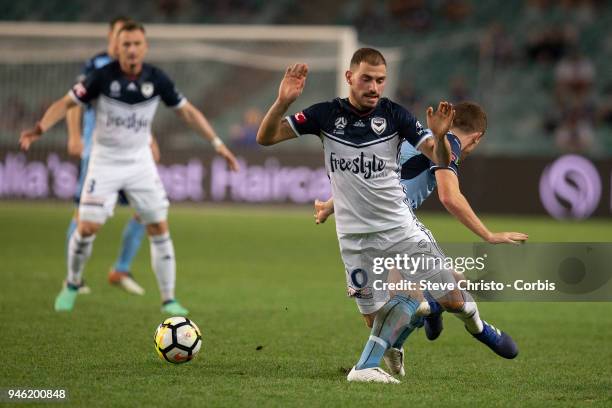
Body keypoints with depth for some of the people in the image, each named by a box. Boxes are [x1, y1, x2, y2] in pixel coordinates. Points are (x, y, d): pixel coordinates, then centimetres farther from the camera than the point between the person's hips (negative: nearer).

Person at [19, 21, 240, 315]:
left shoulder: (157, 79, -8)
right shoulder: (102, 77, -15)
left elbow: (187, 111, 3)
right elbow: (66, 103, -10)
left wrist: (217, 144, 1)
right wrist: (40, 128, -26)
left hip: (140, 162, 2)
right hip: (105, 161, -2)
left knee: (159, 229, -3)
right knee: (87, 228, -8)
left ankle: (168, 300, 7)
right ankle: (72, 285, 18)